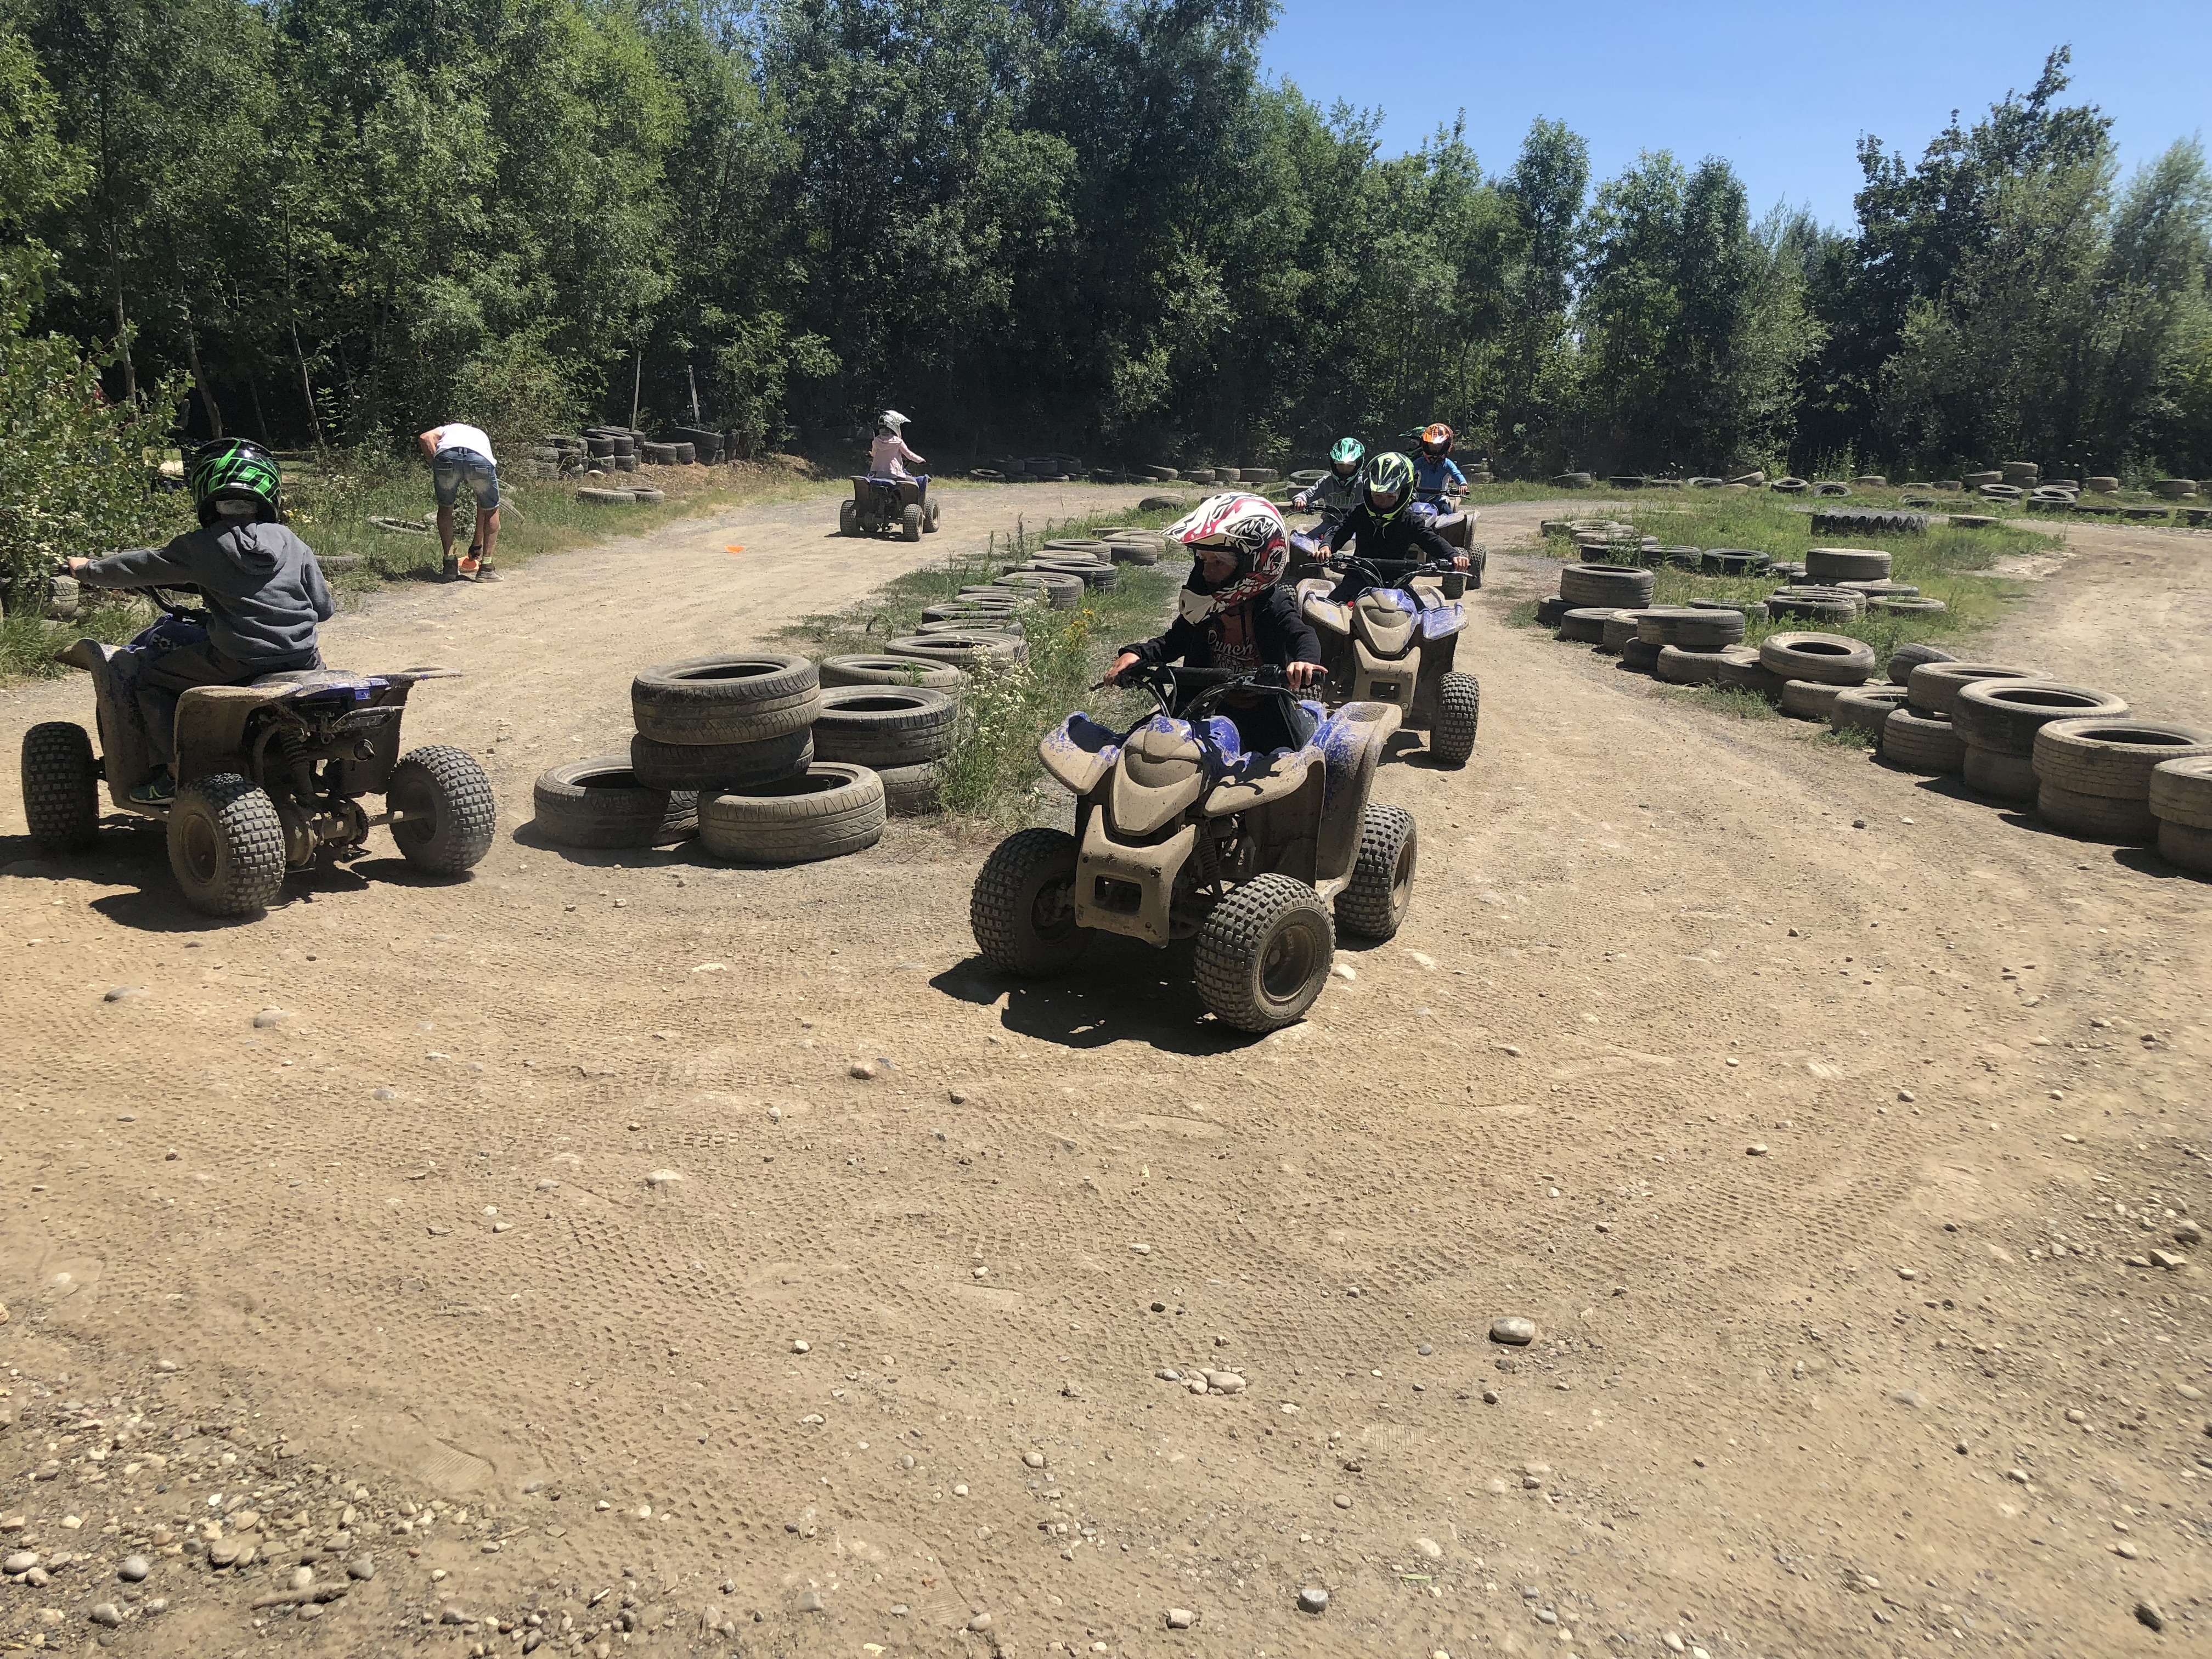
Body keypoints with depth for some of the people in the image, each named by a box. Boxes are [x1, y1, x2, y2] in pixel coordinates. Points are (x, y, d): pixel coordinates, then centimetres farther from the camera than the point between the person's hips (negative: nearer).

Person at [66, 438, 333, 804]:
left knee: (152, 679, 15)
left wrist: (88, 569, 28)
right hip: (302, 660, 4)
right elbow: (324, 608, 9)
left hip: (237, 661, -4)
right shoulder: (294, 545, 5)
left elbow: (141, 567, 9)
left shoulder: (201, 547, -3)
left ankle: (177, 774, 12)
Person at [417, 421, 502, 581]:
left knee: (445, 508, 26)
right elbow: (482, 507, 43)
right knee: (492, 510, 26)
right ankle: (486, 568, 20)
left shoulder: (448, 429, 42)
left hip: (446, 456, 0)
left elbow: (425, 438, 12)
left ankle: (450, 566, 21)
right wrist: (477, 542, 49)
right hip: (480, 460, 0)